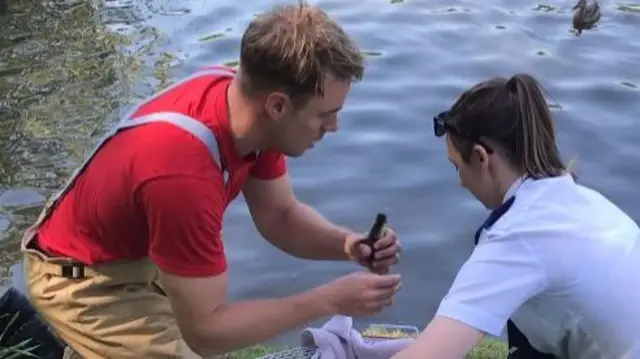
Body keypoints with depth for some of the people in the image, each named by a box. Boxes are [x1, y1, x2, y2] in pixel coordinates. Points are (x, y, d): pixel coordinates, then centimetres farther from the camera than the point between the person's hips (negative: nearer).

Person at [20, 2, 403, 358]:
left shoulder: (243, 96, -17)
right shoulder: (183, 174, -43)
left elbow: (280, 214, -5)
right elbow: (204, 328, -33)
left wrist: (345, 243, -24)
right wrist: (330, 300, -31)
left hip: (140, 250, 8)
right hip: (84, 279, -8)